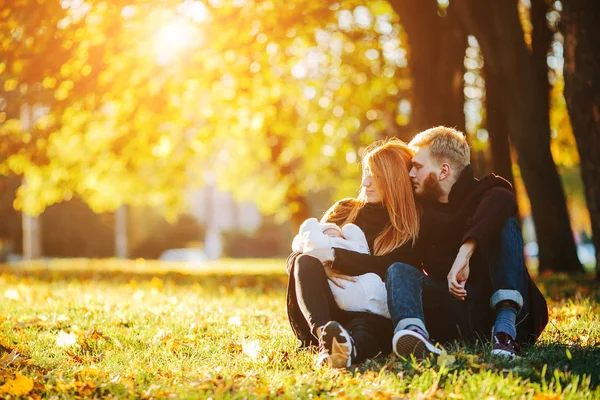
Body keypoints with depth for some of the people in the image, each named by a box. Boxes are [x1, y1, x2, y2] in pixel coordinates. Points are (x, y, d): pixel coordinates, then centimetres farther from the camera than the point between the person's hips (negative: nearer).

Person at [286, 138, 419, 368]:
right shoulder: (344, 210, 16)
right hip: (329, 311, 3)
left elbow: (388, 269, -13)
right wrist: (323, 268, -13)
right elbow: (292, 260, 10)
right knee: (305, 263, -26)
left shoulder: (410, 230, 7)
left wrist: (334, 256, -18)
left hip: (374, 315, -3)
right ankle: (326, 333, -53)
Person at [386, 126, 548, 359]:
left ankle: (505, 328, -40)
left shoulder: (482, 193, 3)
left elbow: (503, 199, -23)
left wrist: (466, 251, -38)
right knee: (398, 270, -18)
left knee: (506, 225, -19)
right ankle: (412, 331, -54)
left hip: (494, 305, -3)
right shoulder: (422, 208, 22)